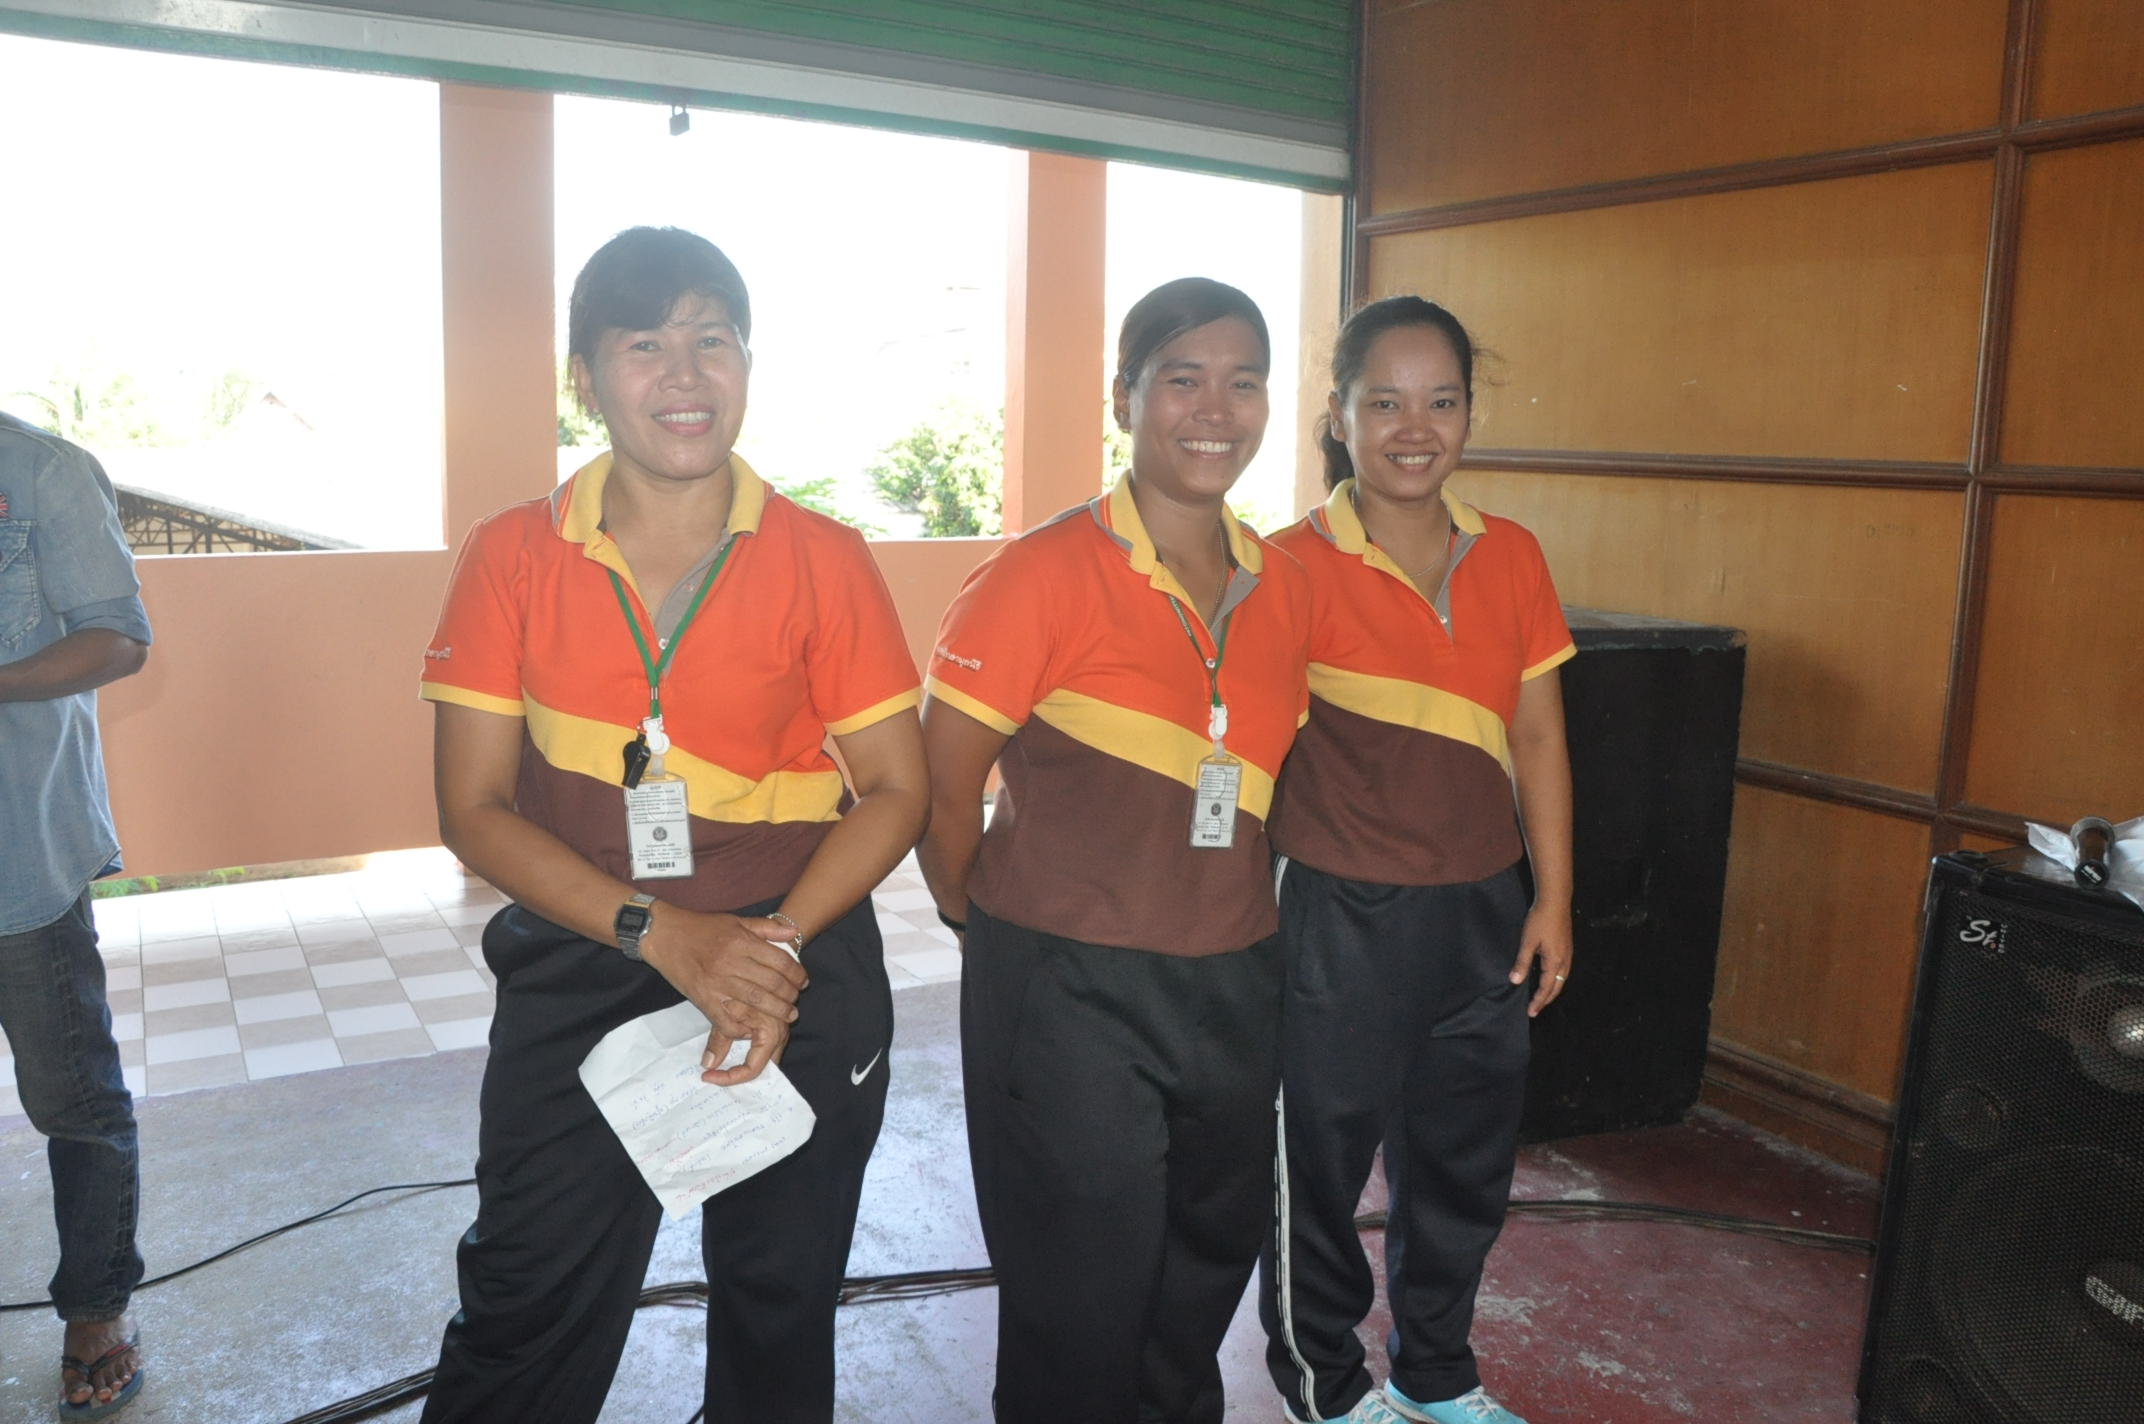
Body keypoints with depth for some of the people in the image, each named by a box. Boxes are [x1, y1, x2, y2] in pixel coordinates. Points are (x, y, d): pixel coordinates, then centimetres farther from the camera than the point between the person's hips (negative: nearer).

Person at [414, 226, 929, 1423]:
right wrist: (656, 932, -18)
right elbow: (476, 807, -5)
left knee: (778, 1308, 18)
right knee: (525, 1316, 7)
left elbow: (897, 788, -3)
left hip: (799, 973, 0)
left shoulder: (823, 559, -5)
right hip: (579, 977, 0)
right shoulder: (514, 557, -3)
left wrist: (775, 946, -17)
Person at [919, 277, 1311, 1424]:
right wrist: (992, 924, 0)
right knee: (1079, 1322, 9)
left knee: (1207, 1276, 23)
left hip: (1231, 989, 6)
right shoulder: (1045, 573, -14)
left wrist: (1239, 915, 10)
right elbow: (942, 782, -11)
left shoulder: (1282, 588, 4)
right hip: (1068, 991, -6)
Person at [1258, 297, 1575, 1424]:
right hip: (1344, 917, -5)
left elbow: (1537, 736, 7)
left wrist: (1552, 900, 6)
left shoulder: (1510, 558, 2)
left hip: (1483, 910, 6)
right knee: (1322, 1163, 11)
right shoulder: (1294, 567, -13)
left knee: (1464, 1161, 21)